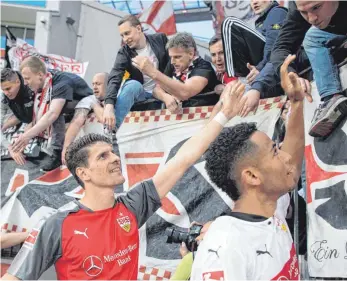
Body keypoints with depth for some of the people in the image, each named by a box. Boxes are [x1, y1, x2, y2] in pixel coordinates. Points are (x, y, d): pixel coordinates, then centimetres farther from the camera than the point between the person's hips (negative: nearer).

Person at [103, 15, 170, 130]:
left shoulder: (160, 39, -4)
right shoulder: (124, 53, -9)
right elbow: (114, 79, -23)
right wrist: (109, 106, -41)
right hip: (141, 93, -1)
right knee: (132, 85, -34)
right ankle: (110, 132, -38)